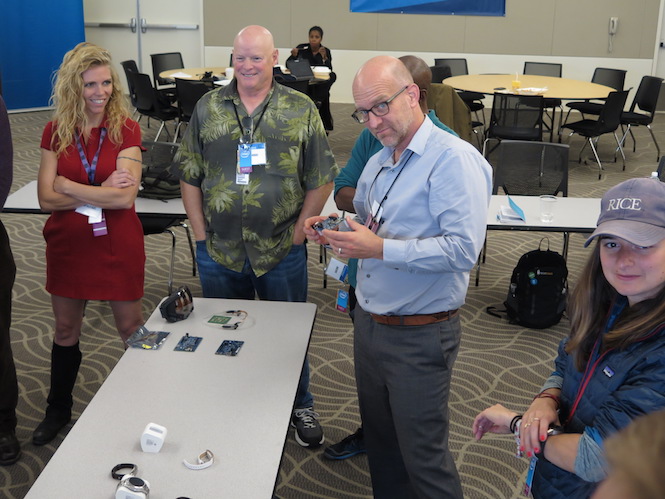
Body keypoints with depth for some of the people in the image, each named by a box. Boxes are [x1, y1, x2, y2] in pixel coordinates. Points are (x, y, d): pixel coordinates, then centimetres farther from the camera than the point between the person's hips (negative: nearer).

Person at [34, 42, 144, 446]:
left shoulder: (126, 128, -9)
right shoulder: (56, 131, -1)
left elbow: (126, 196, -19)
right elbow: (46, 198, -9)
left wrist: (70, 188, -15)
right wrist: (102, 192, -18)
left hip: (117, 244, -3)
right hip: (68, 243, 3)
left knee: (132, 328, 9)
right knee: (66, 330, 17)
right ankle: (58, 410, 37)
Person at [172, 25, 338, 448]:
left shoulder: (301, 110, -2)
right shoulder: (208, 108, 3)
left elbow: (321, 180, -1)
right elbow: (189, 176, 5)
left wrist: (299, 233, -6)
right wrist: (201, 234, -1)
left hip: (282, 252, -2)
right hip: (219, 251, 2)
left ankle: (302, 407, 34)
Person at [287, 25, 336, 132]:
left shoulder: (326, 51, 2)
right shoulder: (302, 48, 0)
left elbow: (329, 70, -10)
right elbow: (288, 65, -4)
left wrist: (324, 57, -23)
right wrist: (294, 55, -22)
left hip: (320, 84, 2)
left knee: (332, 76, -28)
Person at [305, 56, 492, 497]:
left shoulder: (454, 159, -17)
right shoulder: (377, 163, 11)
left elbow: (463, 249, -26)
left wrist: (380, 249, -28)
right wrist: (336, 231, 1)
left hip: (419, 336, -8)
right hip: (368, 323, 8)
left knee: (423, 458, 5)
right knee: (380, 439, 21)